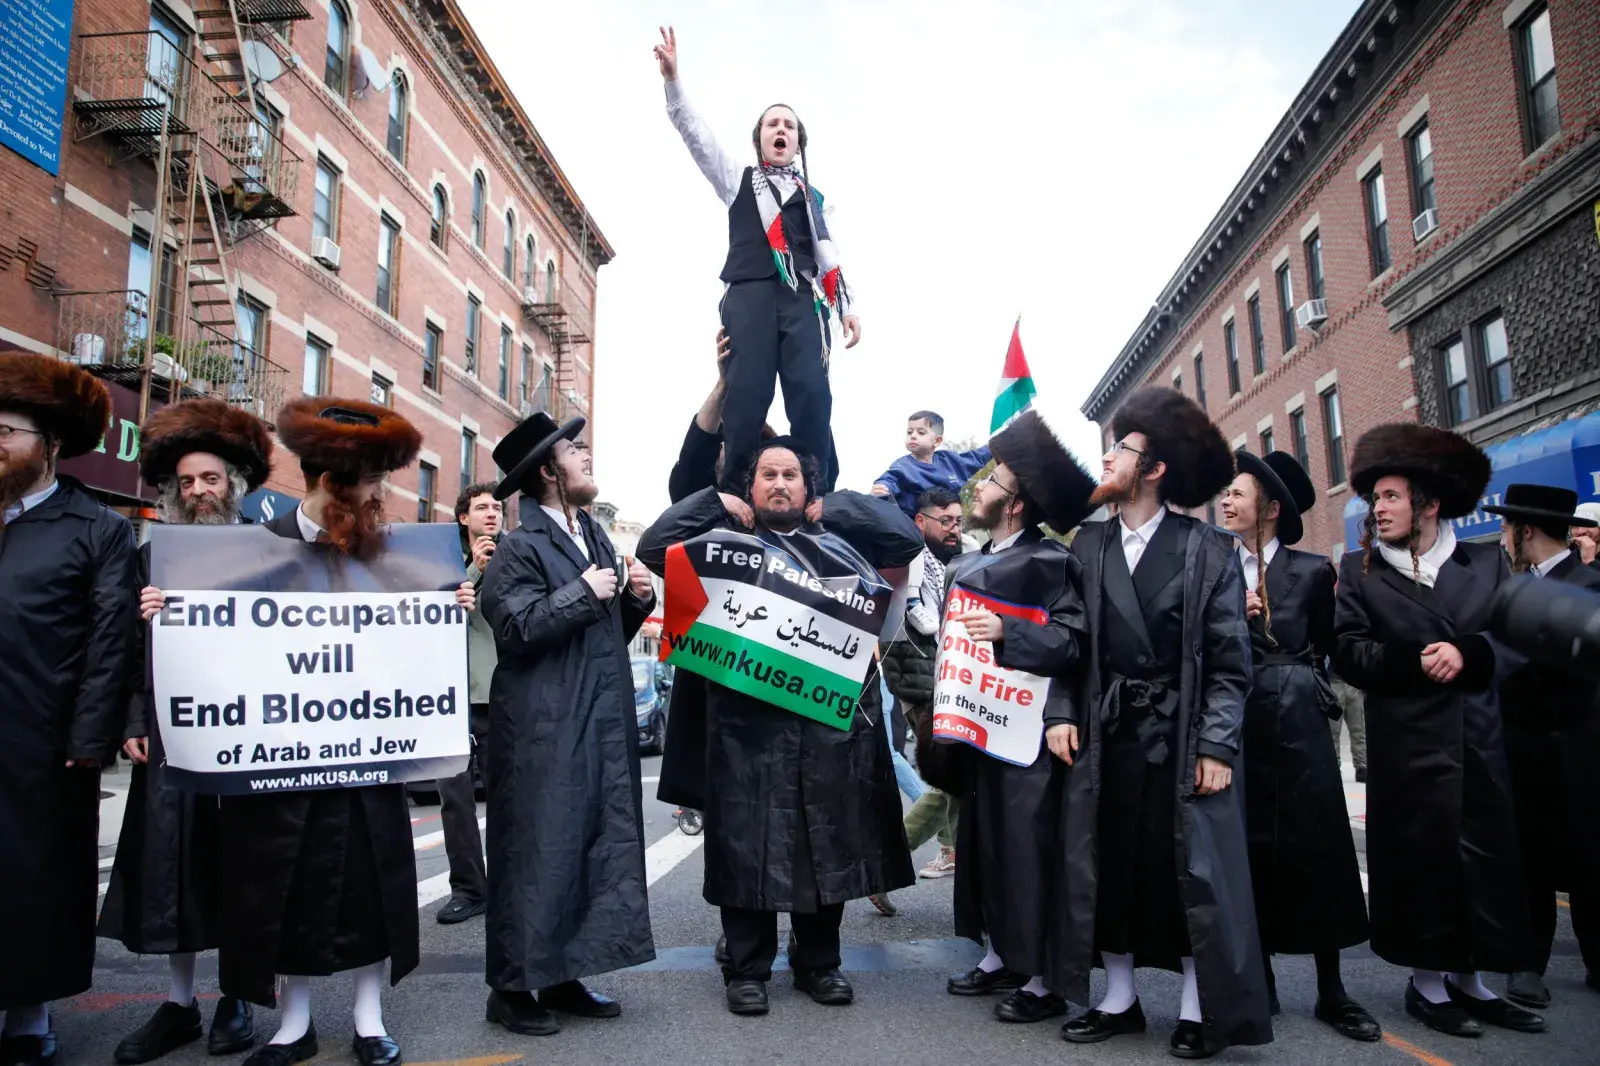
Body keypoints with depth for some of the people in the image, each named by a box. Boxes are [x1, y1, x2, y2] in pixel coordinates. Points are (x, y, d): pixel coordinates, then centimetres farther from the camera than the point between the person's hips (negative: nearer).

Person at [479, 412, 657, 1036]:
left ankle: (564, 977, 24)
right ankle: (514, 987, 15)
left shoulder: (596, 538, 16)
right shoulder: (519, 549, -7)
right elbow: (515, 627, -20)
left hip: (603, 727, 8)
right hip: (544, 732, -8)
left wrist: (636, 599, 3)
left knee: (601, 846, 11)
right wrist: (581, 592, -17)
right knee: (536, 854, 0)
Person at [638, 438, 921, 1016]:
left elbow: (908, 538, 3)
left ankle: (819, 963, 27)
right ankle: (747, 969, 20)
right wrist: (715, 502, 2)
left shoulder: (840, 541, 12)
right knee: (748, 844, 5)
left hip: (830, 717, 2)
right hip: (747, 719, -1)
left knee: (828, 842, 10)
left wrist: (835, 507, 5)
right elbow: (653, 546, 0)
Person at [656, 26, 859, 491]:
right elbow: (696, 134, 12)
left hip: (802, 296, 2)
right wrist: (672, 78, -2)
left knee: (811, 393, -14)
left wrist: (846, 305, 8)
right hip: (750, 292, -1)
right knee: (747, 394, -14)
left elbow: (827, 252, 21)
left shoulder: (811, 194, 27)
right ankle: (733, 498, -16)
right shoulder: (738, 178, 23)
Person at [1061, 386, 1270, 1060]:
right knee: (1111, 865, 10)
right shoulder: (1087, 544, 7)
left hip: (1182, 738, -3)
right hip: (1108, 734, 3)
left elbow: (1230, 661, -3)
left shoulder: (1208, 550, -1)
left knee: (1192, 869, 4)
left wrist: (1217, 747, -9)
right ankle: (1119, 997, 25)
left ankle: (1199, 1009, 20)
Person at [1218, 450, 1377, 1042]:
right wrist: (1232, 618, -14)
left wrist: (1298, 684, 6)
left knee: (1316, 849, 3)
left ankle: (1331, 990, 15)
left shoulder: (1311, 570, 3)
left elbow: (1324, 646, 11)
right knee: (1248, 852, 7)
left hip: (1297, 723, -1)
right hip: (1237, 725, 1)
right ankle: (1260, 980, 19)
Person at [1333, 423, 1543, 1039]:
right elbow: (1350, 652, -7)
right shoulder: (1359, 569, 2)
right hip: (1407, 745, -3)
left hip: (1480, 740, 3)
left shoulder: (1487, 562, 8)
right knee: (1420, 859, 2)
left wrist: (1467, 654, -16)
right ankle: (1427, 985, 16)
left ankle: (1470, 981, 23)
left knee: (1487, 857, 8)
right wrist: (1416, 661, -19)